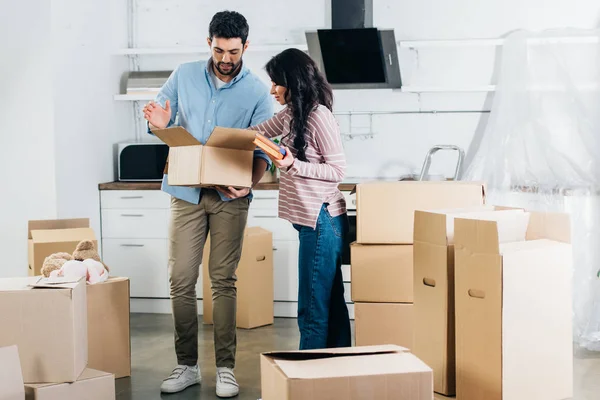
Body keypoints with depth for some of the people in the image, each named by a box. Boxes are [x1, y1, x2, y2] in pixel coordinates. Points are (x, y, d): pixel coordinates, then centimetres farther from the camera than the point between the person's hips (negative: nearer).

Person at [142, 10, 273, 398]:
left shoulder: (257, 92, -1)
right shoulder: (184, 76, 5)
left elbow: (263, 150, -5)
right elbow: (159, 121, 11)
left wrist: (249, 183, -24)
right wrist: (158, 124, -15)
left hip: (230, 197, -2)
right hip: (187, 193, 2)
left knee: (223, 281, 0)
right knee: (181, 280, 0)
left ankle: (226, 368, 7)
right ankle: (186, 365, 10)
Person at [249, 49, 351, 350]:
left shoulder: (320, 117, -14)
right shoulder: (290, 114, 11)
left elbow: (338, 170, -12)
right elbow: (258, 132, 26)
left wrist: (294, 166, -21)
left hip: (321, 220, -9)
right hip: (311, 220, 9)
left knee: (313, 306, -5)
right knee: (330, 301, 15)